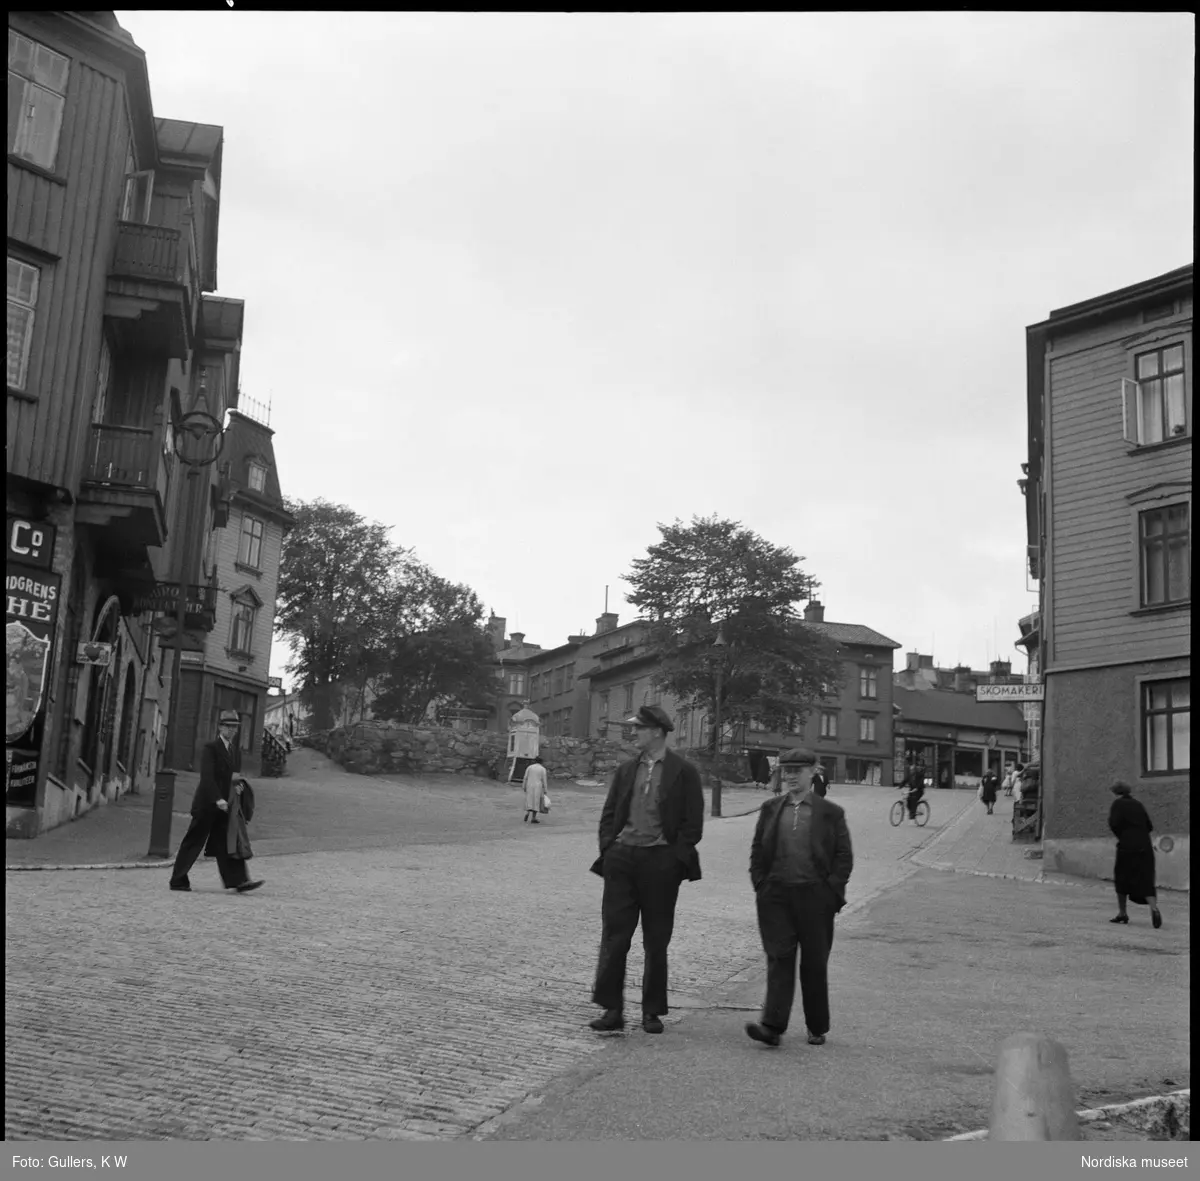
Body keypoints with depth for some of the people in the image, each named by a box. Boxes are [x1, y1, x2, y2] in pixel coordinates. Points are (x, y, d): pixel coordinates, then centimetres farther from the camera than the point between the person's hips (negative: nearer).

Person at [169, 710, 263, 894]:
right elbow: (207, 776, -16)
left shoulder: (236, 752, 17)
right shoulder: (210, 749, -7)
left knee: (232, 842, -4)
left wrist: (240, 785, -2)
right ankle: (178, 881, 11)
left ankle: (238, 881, -10)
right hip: (207, 804, -6)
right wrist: (217, 799, -26)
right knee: (193, 843, 2)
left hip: (226, 805, 6)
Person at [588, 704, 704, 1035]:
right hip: (623, 859, 3)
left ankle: (652, 1011, 17)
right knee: (614, 936, -1)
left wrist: (675, 858, -10)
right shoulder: (626, 770, 11)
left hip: (660, 862, -3)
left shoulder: (684, 772, -2)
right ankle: (612, 1009, 5)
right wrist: (609, 848, 2)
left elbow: (693, 824, -4)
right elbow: (609, 815, 15)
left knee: (656, 942, 7)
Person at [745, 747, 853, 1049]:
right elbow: (757, 851, 13)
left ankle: (817, 1028, 21)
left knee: (815, 964, 7)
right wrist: (760, 884, 3)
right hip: (775, 895, 2)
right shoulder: (770, 809, 10)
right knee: (779, 959, -5)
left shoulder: (831, 813, 2)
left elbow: (844, 857, 2)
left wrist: (832, 891, -6)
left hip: (815, 897, -1)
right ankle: (772, 1026, -9)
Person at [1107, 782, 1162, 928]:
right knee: (1145, 882, 2)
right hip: (1145, 848, 4)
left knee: (1121, 879, 12)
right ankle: (1154, 907, -22)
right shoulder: (1139, 804, 14)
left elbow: (1114, 824, -12)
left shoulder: (1118, 804, -1)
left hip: (1127, 847, -4)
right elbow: (1149, 827, 13)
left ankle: (1122, 913, 15)